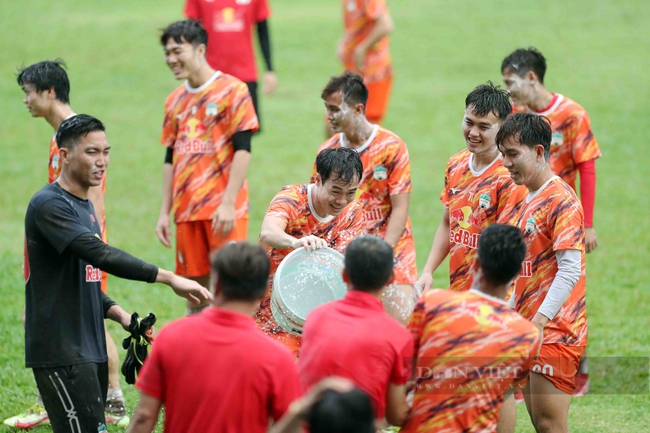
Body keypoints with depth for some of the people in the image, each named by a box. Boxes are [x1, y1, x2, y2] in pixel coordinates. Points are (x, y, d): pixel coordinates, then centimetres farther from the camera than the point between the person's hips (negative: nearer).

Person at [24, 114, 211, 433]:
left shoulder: (85, 206, 17)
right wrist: (170, 279, -28)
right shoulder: (49, 205, -13)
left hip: (90, 348, 9)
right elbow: (100, 255, -25)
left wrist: (120, 315, 6)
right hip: (60, 350, -9)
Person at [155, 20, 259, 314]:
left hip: (224, 209, -6)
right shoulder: (175, 101, 14)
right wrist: (164, 212, 14)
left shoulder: (231, 90, -5)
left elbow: (242, 149, -9)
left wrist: (228, 204, -16)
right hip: (187, 210, 6)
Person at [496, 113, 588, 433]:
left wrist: (540, 320, -26)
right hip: (530, 327, 9)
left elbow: (570, 271, -20)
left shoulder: (561, 200, -13)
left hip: (555, 331, -9)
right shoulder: (529, 201, 17)